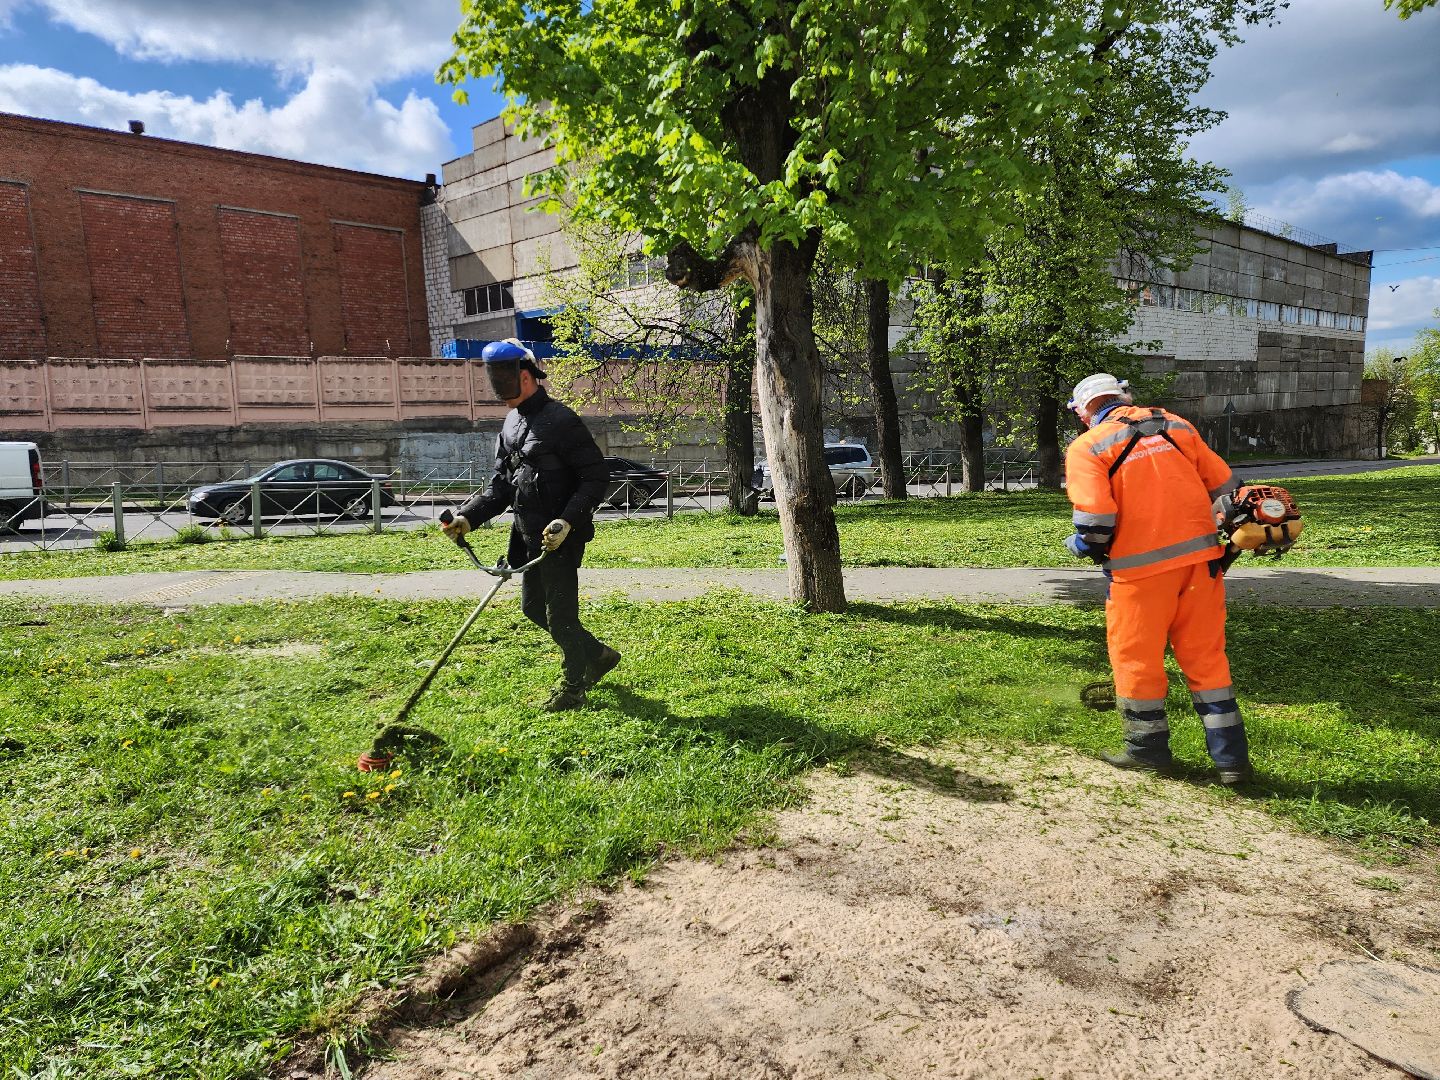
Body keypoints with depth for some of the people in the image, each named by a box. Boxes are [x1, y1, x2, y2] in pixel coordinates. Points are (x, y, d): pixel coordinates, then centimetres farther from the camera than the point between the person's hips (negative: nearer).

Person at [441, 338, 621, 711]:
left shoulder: (561, 421, -15)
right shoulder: (512, 423, 12)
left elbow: (596, 477, -17)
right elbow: (501, 483, 15)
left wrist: (567, 520, -27)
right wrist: (469, 516, 2)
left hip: (561, 538, -9)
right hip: (530, 537, 9)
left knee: (560, 613, -1)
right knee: (533, 607, 18)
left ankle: (572, 687, 19)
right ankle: (597, 655, 34)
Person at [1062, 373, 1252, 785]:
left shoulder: (1087, 447, -4)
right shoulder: (1175, 425, 12)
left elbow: (1095, 520, -15)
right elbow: (1223, 486, 13)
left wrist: (1083, 546, 6)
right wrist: (1221, 542, 25)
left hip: (1143, 568, -5)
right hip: (1201, 559, 5)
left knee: (1136, 658, 12)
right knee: (1206, 657, 14)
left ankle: (1148, 748, 25)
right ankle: (1231, 757, 19)